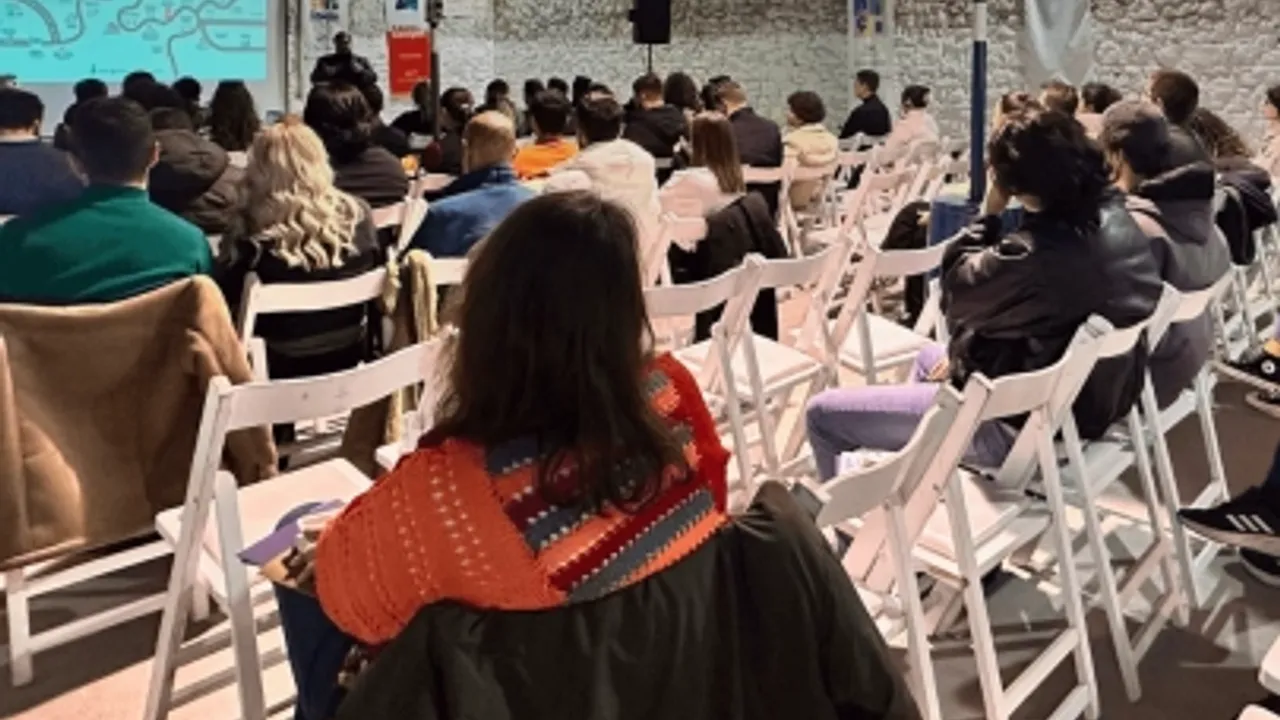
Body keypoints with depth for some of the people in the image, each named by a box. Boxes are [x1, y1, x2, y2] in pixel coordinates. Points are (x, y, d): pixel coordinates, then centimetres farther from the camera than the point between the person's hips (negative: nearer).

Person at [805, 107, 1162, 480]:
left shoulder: (1034, 253, -32)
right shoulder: (1117, 218, -3)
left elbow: (958, 288, -11)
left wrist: (990, 212, -7)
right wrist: (963, 355, 9)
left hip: (1020, 424, -10)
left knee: (822, 413, -3)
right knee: (928, 357, 36)